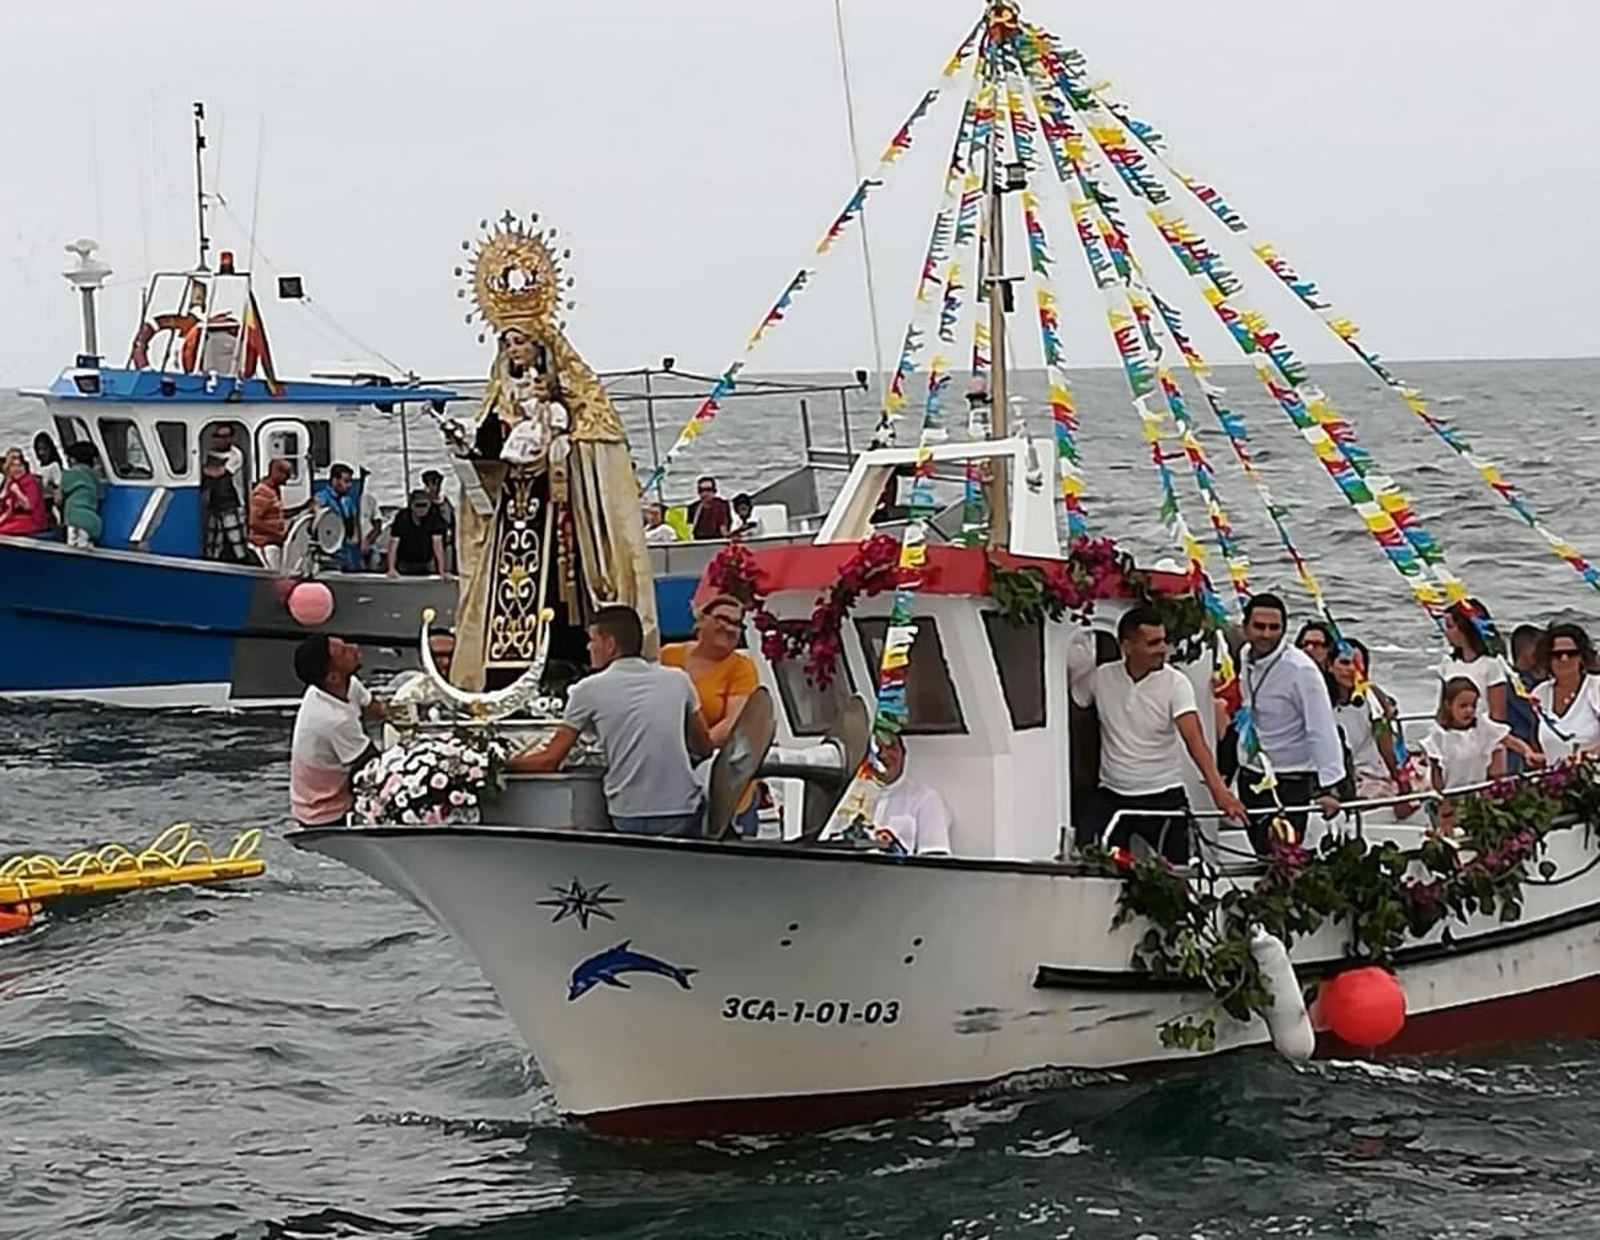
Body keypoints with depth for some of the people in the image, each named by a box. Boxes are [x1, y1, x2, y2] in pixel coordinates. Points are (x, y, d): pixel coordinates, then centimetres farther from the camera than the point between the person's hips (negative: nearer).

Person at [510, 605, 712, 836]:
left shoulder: (590, 690, 1)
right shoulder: (678, 680, 9)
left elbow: (549, 761, 6)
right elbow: (704, 748, 19)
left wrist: (507, 763, 22)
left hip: (631, 818, -2)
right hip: (684, 812, 2)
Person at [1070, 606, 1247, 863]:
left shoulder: (1175, 682, -9)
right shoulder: (1101, 678, -1)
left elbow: (1194, 739, -19)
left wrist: (1218, 789, -31)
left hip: (1164, 799, -2)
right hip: (1111, 797, 2)